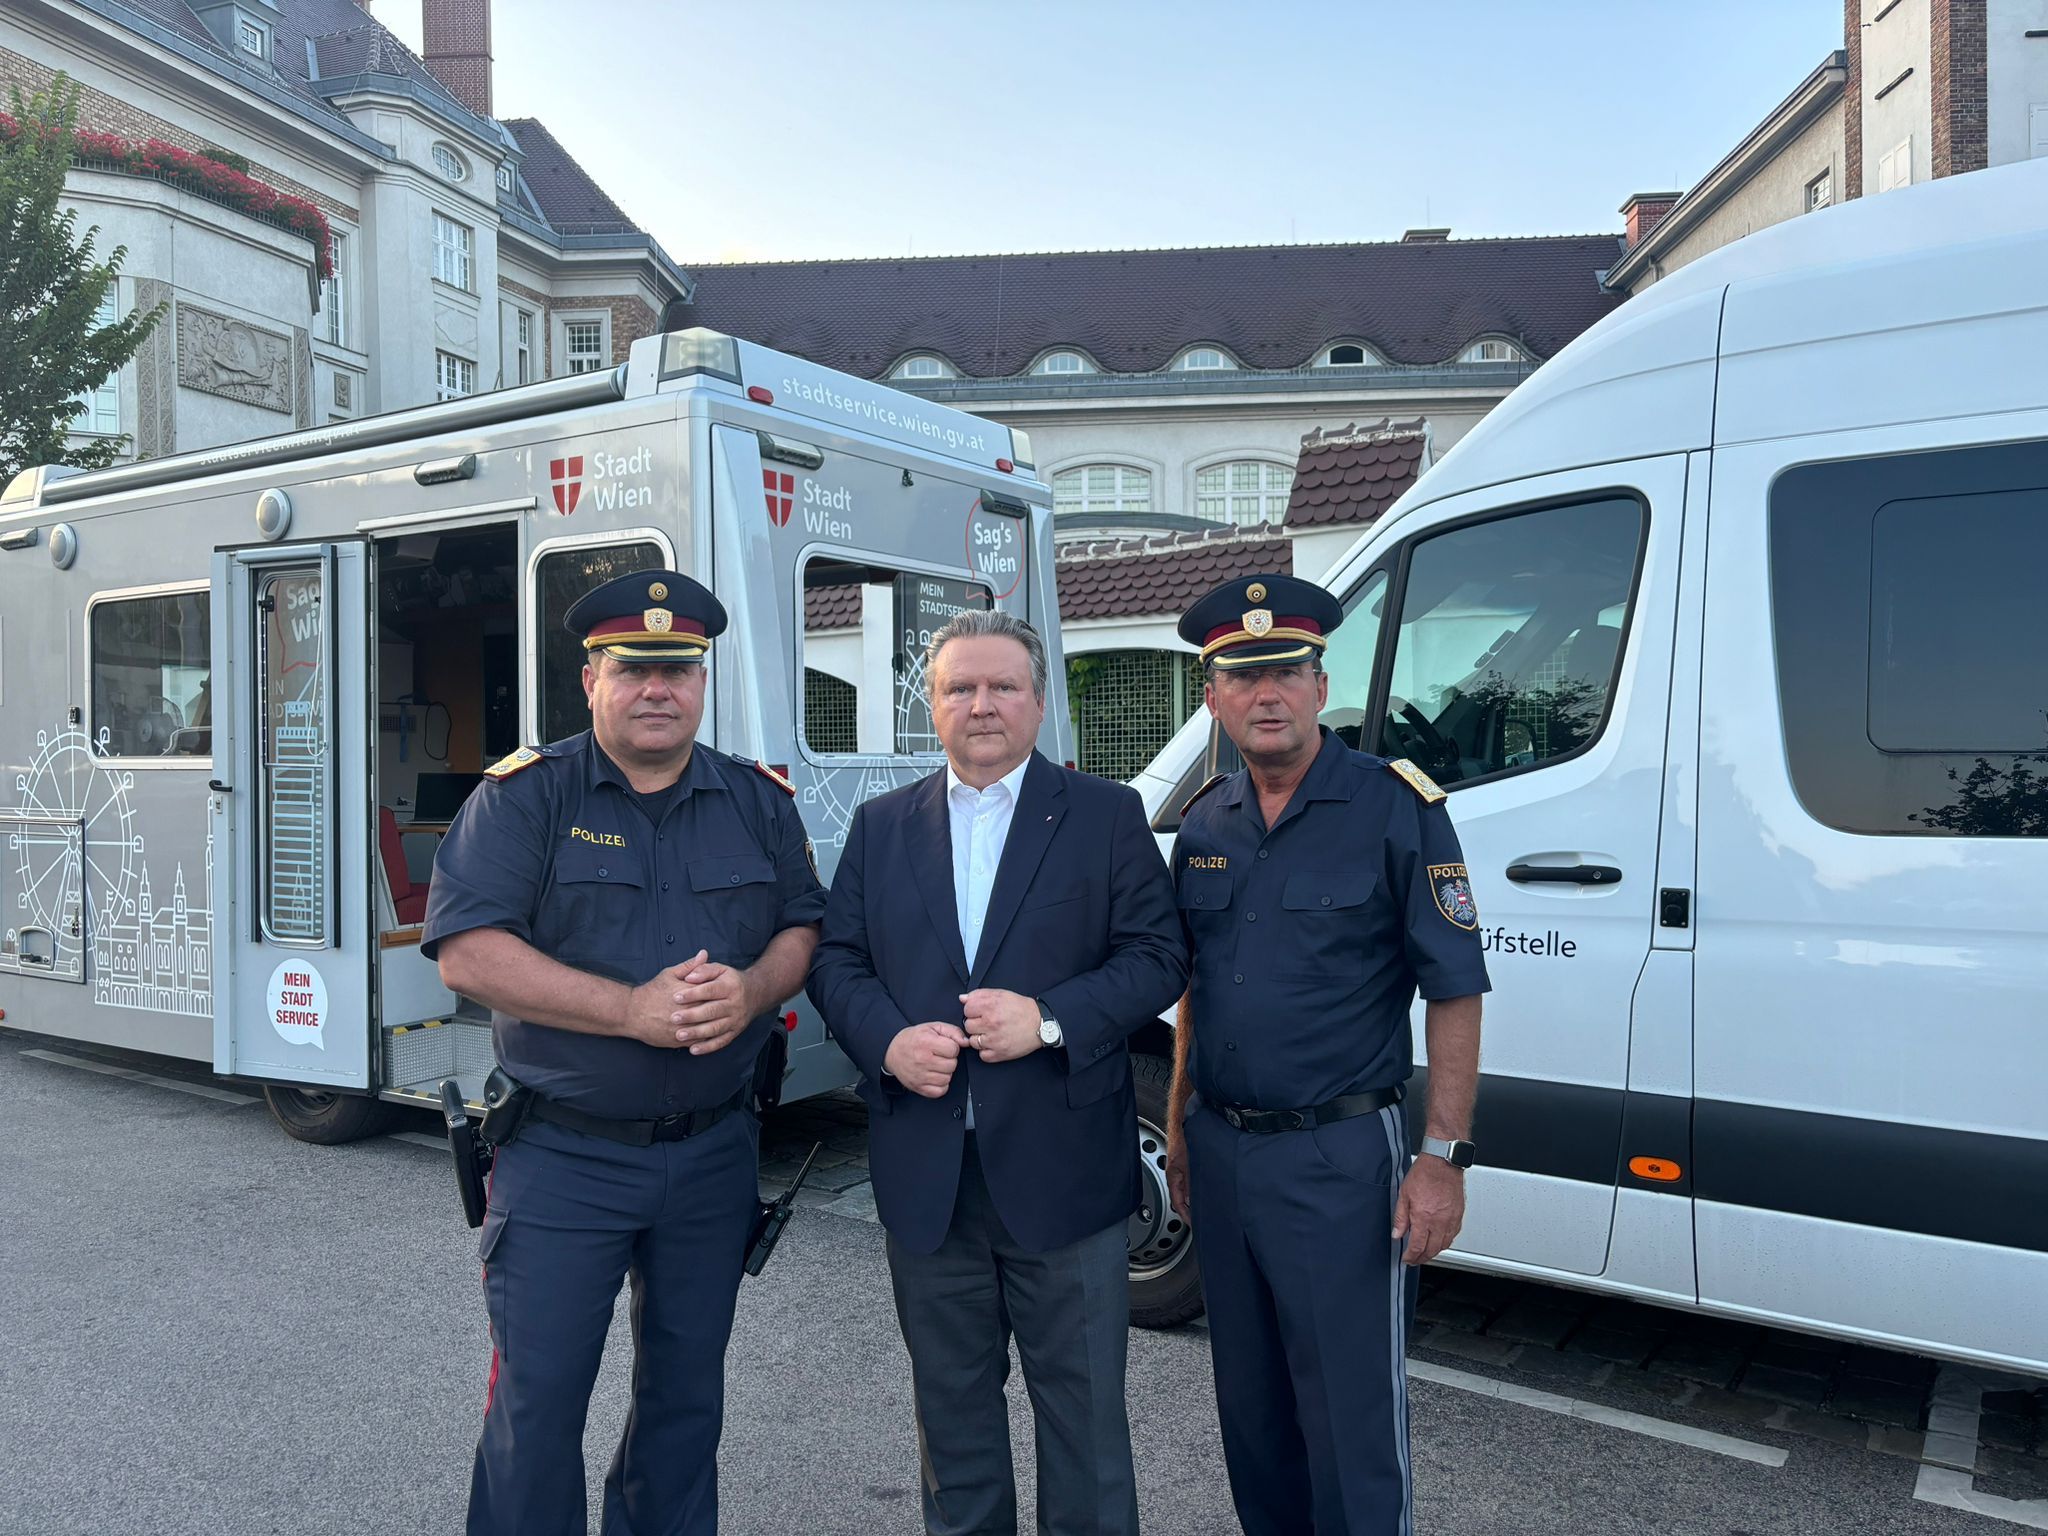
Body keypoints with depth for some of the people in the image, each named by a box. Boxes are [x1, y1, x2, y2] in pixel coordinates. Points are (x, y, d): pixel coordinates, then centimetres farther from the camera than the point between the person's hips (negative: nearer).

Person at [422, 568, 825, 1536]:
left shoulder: (759, 801, 5)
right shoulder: (525, 794, -7)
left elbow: (804, 927, 8)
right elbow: (467, 951, -15)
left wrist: (751, 989, -15)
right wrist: (633, 1010, -22)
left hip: (713, 1154, 4)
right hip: (562, 1156, -3)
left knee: (687, 1394, 17)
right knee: (535, 1403, 5)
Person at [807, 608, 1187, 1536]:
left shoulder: (1106, 816, 0)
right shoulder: (881, 826, 9)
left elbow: (1157, 956, -4)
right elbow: (835, 960, 7)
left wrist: (1051, 1018, -18)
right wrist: (887, 1041, -11)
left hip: (1062, 1171, -2)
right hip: (926, 1174, 3)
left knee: (1083, 1403, 9)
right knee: (951, 1404, 18)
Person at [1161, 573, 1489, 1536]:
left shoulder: (1394, 808, -10)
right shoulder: (1204, 824, 7)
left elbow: (1454, 993, -10)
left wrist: (1443, 1156, -15)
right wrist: (1179, 1130, 14)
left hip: (1338, 1160, -5)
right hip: (1219, 1155, 6)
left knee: (1352, 1420, 4)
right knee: (1249, 1405, 20)